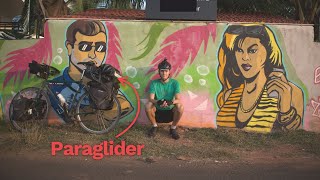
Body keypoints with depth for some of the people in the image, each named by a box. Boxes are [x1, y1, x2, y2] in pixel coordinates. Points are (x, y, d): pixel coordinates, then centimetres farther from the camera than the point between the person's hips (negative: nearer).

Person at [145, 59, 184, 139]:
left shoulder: (174, 83, -5)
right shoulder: (154, 83, -4)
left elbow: (178, 99, -17)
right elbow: (151, 99, -15)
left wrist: (171, 102, -41)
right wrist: (157, 102, -39)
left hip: (170, 112, 0)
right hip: (157, 112, 1)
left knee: (180, 106, -30)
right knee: (148, 105, -29)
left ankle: (173, 128, -5)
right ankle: (154, 126, -2)